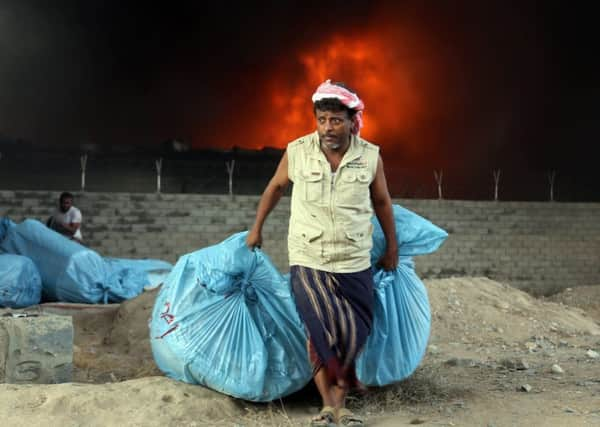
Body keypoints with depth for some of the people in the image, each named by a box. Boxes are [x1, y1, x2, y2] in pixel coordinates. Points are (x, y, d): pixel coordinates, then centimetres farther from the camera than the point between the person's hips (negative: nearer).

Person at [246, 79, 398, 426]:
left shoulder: (370, 156, -5)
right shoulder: (297, 152, -7)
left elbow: (382, 201, 10)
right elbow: (275, 188, 12)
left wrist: (392, 248, 16)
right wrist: (257, 228, 19)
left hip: (355, 264, 2)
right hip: (308, 261, -1)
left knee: (355, 334, 3)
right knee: (321, 333, -7)